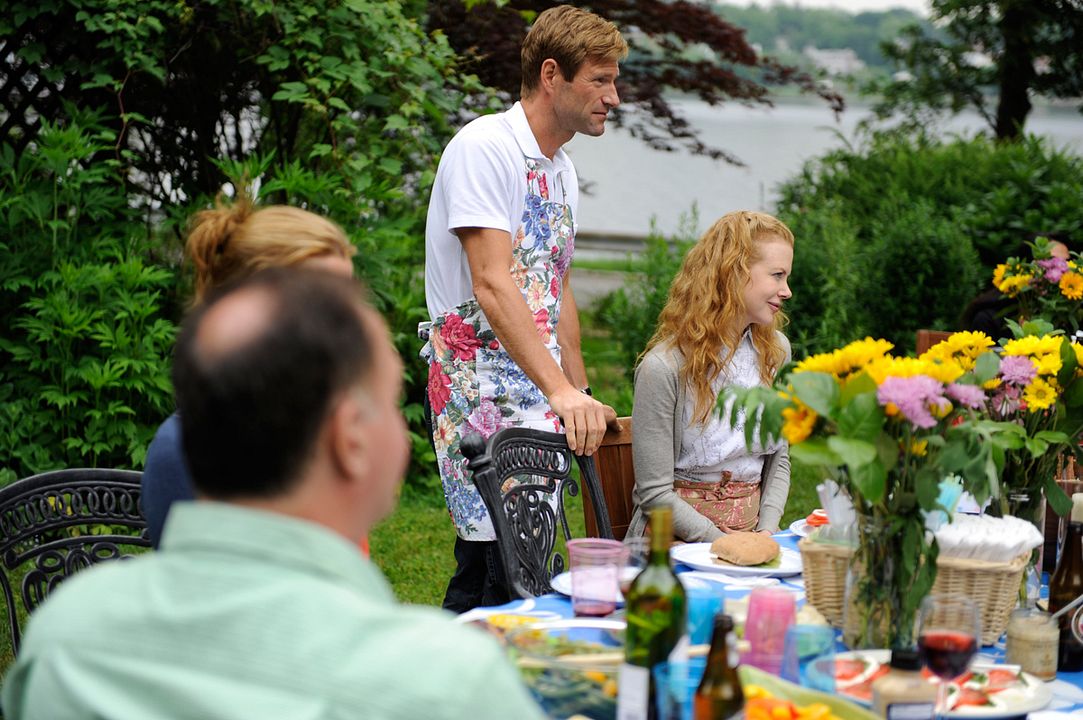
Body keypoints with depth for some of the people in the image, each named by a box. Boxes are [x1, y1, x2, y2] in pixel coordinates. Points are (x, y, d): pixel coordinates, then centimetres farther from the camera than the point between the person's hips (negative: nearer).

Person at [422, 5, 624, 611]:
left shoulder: (563, 171, 16)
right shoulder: (485, 148, -12)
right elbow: (491, 285, -22)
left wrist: (583, 395, 22)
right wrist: (560, 391, -30)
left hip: (542, 399, 9)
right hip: (483, 396, -9)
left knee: (482, 571, 10)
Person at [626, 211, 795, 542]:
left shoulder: (775, 350, 8)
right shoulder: (664, 366, -13)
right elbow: (654, 493, -12)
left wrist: (767, 530, -3)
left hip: (751, 530, 5)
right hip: (678, 536, -5)